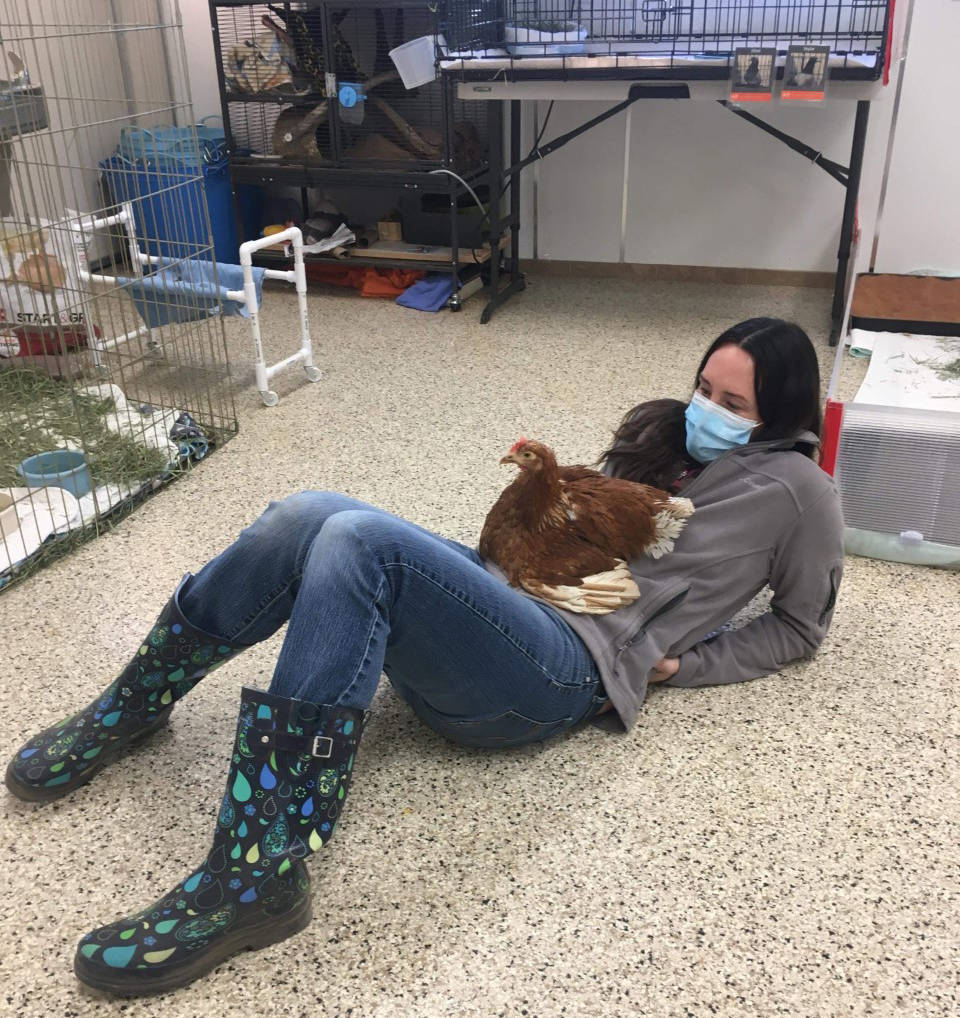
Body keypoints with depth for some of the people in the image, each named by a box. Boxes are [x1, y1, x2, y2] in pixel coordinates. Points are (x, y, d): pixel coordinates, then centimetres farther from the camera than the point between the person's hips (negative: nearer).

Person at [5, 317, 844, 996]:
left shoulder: (792, 488, 9)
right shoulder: (667, 433, 26)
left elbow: (800, 624, 14)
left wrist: (680, 663, 1)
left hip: (566, 669, -6)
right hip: (502, 594, 7)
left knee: (358, 540, -33)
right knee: (307, 518, -22)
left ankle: (257, 874, -29)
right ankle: (134, 706, 0)